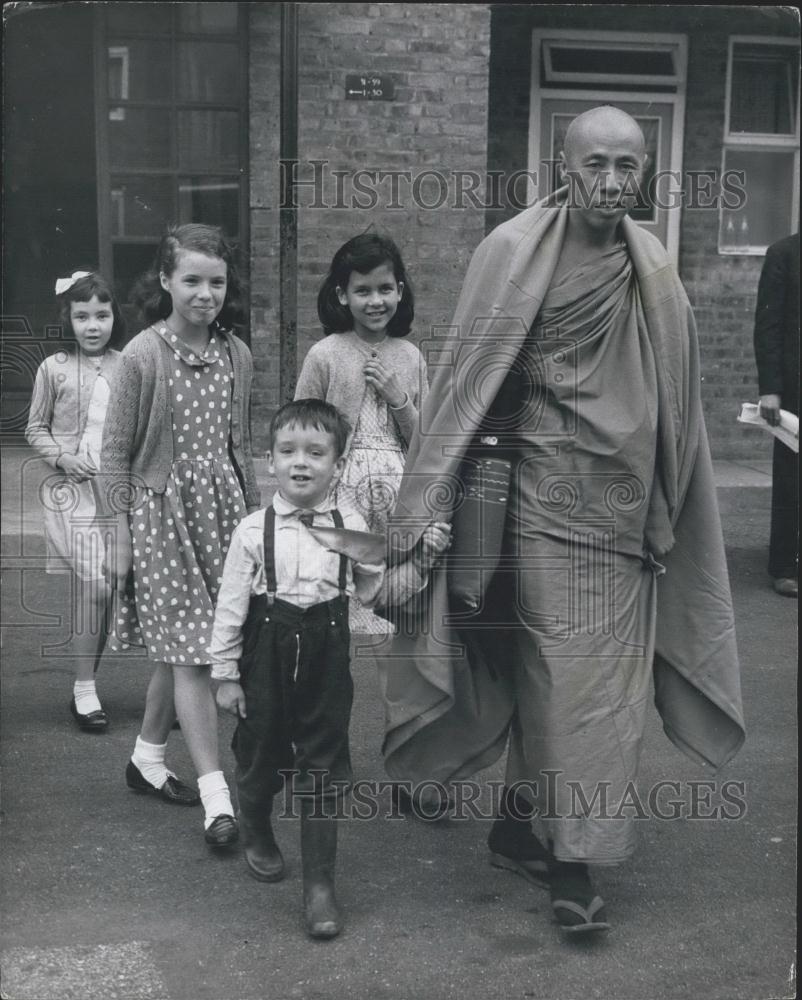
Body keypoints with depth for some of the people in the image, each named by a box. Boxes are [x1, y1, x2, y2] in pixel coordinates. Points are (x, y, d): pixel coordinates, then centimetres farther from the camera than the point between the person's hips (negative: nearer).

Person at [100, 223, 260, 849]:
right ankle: (216, 795, -4)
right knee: (189, 649, -7)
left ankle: (149, 756, 30)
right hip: (162, 507, -5)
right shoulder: (143, 356, -10)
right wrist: (120, 531, -6)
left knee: (179, 648, 11)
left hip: (223, 504, 5)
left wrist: (255, 513, 16)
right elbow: (116, 452, -5)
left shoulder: (236, 355, 4)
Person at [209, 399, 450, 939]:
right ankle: (257, 835, 46)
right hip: (268, 654, 0)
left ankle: (320, 884, 10)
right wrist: (226, 673, 0)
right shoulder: (255, 529, -6)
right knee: (260, 755, 16)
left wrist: (423, 559, -6)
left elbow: (378, 592, 6)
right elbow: (231, 606, -2)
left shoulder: (351, 526, -1)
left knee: (323, 768, 2)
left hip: (326, 656, 0)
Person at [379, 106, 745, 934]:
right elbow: (466, 376, -8)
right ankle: (573, 858, 7)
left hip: (626, 507, 5)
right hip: (549, 500, -5)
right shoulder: (515, 252, -8)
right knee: (565, 677, -4)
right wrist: (432, 510, -10)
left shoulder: (652, 269, 7)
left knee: (565, 676, 10)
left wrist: (665, 515, 13)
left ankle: (520, 826, 27)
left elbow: (674, 400, 13)